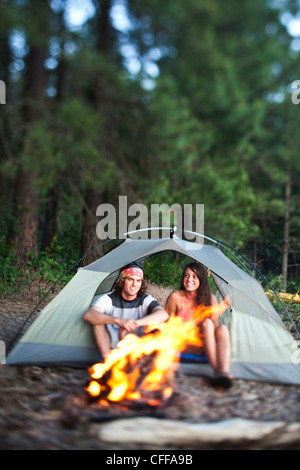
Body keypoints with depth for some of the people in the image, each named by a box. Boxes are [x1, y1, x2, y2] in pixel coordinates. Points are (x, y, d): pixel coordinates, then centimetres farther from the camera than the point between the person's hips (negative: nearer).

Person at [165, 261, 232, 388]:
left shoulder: (210, 298, 5)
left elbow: (215, 324, 5)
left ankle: (224, 373, -50)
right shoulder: (175, 297, -4)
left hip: (205, 347, 3)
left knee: (222, 328, -27)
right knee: (207, 323, -29)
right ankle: (217, 371, -45)